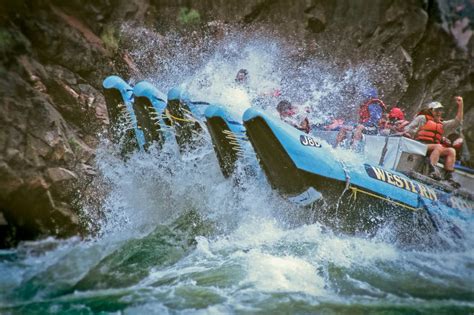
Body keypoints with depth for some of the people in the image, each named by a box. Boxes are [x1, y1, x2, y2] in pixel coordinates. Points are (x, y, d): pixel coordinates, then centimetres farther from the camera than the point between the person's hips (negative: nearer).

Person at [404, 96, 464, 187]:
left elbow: (457, 122, 19)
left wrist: (460, 105, 13)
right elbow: (408, 129, 6)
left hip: (435, 149, 6)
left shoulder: (442, 124, 26)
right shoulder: (422, 118, 11)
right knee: (438, 147, -32)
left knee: (451, 151, -15)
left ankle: (448, 177, -24)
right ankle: (432, 170, -46)